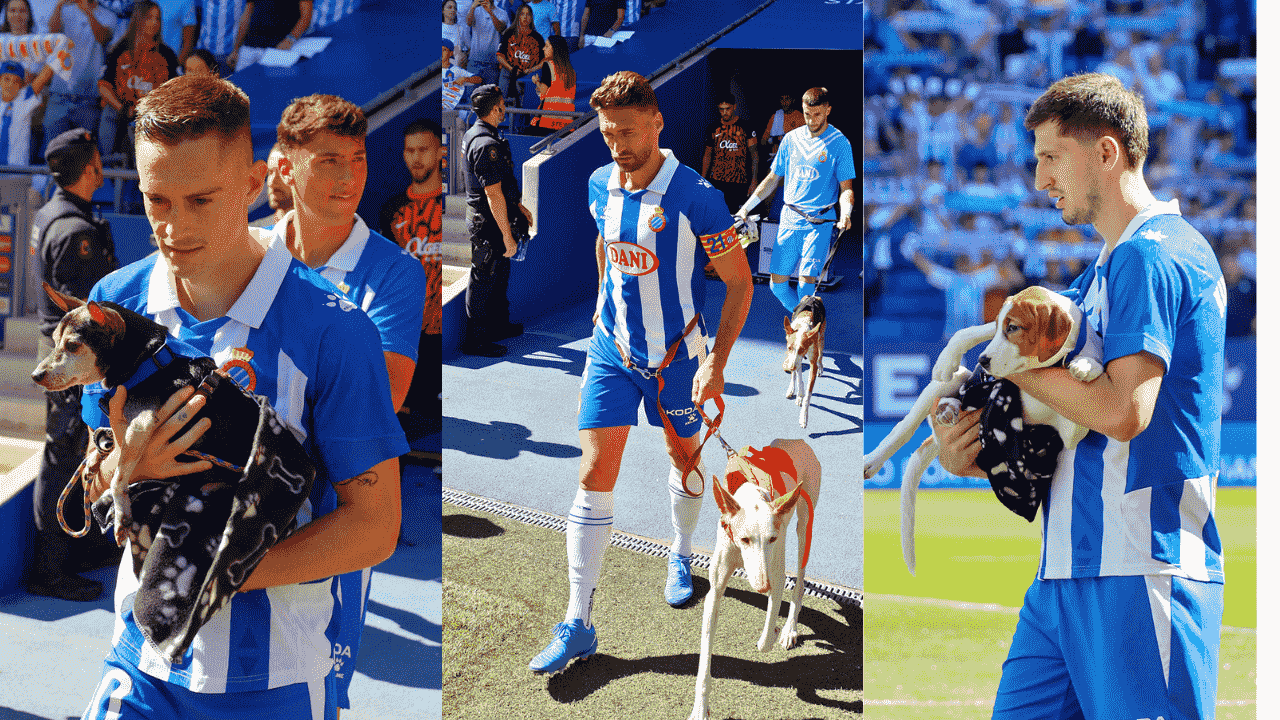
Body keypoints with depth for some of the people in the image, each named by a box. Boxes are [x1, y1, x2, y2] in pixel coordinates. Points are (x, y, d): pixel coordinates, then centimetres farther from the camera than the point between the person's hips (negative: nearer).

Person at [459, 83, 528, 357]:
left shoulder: (474, 134, 9)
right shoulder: (487, 145, -25)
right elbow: (494, 195, -25)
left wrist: (519, 206, 26)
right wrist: (507, 236, -22)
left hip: (482, 218, 10)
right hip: (489, 224, -10)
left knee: (501, 275, 23)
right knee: (483, 282, 0)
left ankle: (500, 325, 37)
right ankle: (475, 340, 8)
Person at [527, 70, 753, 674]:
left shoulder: (695, 196, -19)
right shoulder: (600, 187, -4)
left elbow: (739, 283, -13)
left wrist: (716, 364, -19)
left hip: (676, 355, -3)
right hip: (610, 351, 3)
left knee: (683, 456, 18)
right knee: (593, 476, -6)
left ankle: (681, 555, 48)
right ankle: (577, 624, -4)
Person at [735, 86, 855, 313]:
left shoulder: (840, 144, -3)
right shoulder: (791, 139, 9)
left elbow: (846, 187, -3)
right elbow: (773, 178, 17)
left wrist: (846, 214, -23)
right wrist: (746, 207, 11)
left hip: (819, 222, -4)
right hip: (789, 220, 4)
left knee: (806, 280, -17)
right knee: (777, 283, 1)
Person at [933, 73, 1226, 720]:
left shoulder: (1150, 255, -10)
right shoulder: (1105, 269, 22)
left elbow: (1123, 411, -21)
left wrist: (1014, 365, -8)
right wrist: (975, 455, 6)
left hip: (1138, 569, -10)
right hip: (1070, 568, 10)